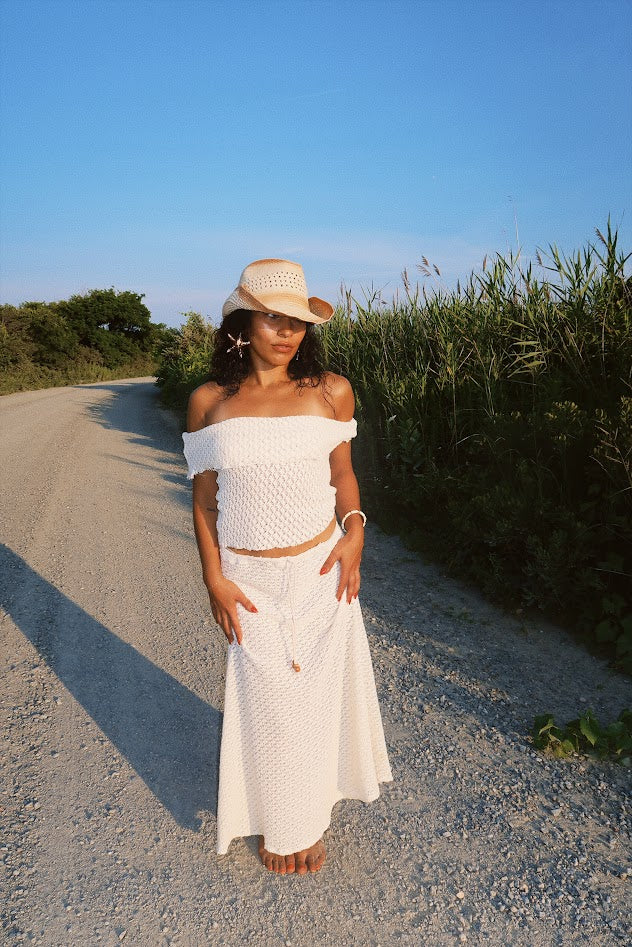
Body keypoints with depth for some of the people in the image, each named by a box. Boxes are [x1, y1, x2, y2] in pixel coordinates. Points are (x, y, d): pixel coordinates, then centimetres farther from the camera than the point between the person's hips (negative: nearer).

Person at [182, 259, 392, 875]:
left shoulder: (331, 392, -3)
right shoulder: (209, 401, -3)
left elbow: (342, 474, 8)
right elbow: (203, 499, 1)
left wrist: (354, 529, -9)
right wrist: (214, 579, -5)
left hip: (320, 571, 1)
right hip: (248, 580, 0)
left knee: (315, 693, 13)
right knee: (265, 700, 11)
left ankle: (310, 816, 42)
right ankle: (276, 825, 39)